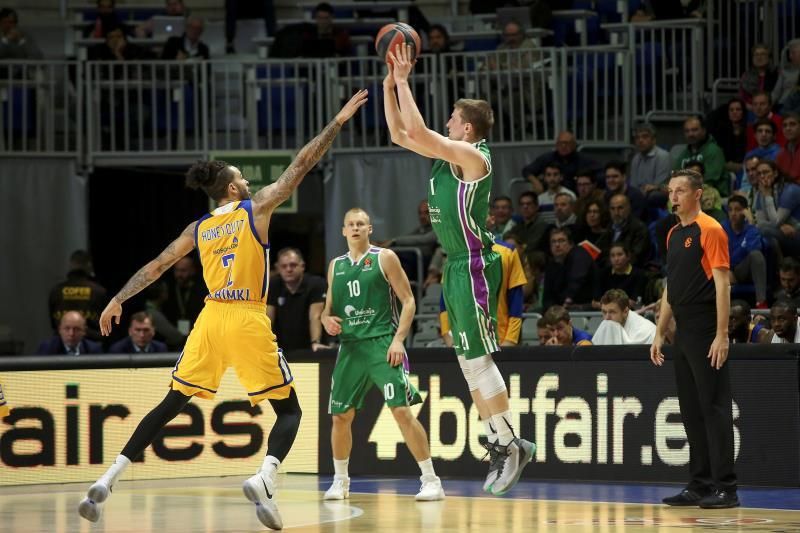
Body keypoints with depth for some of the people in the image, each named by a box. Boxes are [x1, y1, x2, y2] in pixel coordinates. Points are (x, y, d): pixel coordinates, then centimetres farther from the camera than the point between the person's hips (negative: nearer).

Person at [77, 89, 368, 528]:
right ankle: (264, 478, -23)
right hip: (248, 320, -4)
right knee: (289, 410, 5)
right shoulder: (256, 208, 1)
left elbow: (156, 266, 13)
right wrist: (337, 122, 4)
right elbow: (301, 166, 0)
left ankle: (107, 481, 4)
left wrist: (118, 299, 18)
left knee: (170, 405, 13)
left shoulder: (197, 228, 12)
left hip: (211, 319, 4)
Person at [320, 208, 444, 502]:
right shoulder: (336, 266, 14)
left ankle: (431, 480, -11)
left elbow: (408, 301, -3)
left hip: (382, 343, -5)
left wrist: (398, 339, -14)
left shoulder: (384, 258, 0)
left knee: (402, 410, -14)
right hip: (350, 346, 5)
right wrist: (327, 320, -2)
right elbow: (328, 308, 22)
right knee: (341, 415, 7)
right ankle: (340, 480, 25)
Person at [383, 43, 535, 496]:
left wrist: (404, 81, -18)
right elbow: (401, 135, 17)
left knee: (478, 359, -8)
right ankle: (502, 444, 15)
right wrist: (390, 85, 9)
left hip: (475, 266, -10)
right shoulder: (451, 154, 11)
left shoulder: (473, 156, -15)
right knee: (469, 361, 10)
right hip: (457, 267, 10)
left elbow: (418, 133, -25)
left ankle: (511, 446, -3)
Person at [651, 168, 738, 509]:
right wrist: (659, 334, 17)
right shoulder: (674, 235, 17)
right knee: (692, 412, 9)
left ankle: (725, 488, -6)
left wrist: (721, 336, -19)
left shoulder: (710, 230, -8)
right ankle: (700, 486, 14)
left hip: (706, 335, -8)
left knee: (714, 409, -7)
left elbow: (722, 284, -14)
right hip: (683, 335, 8)